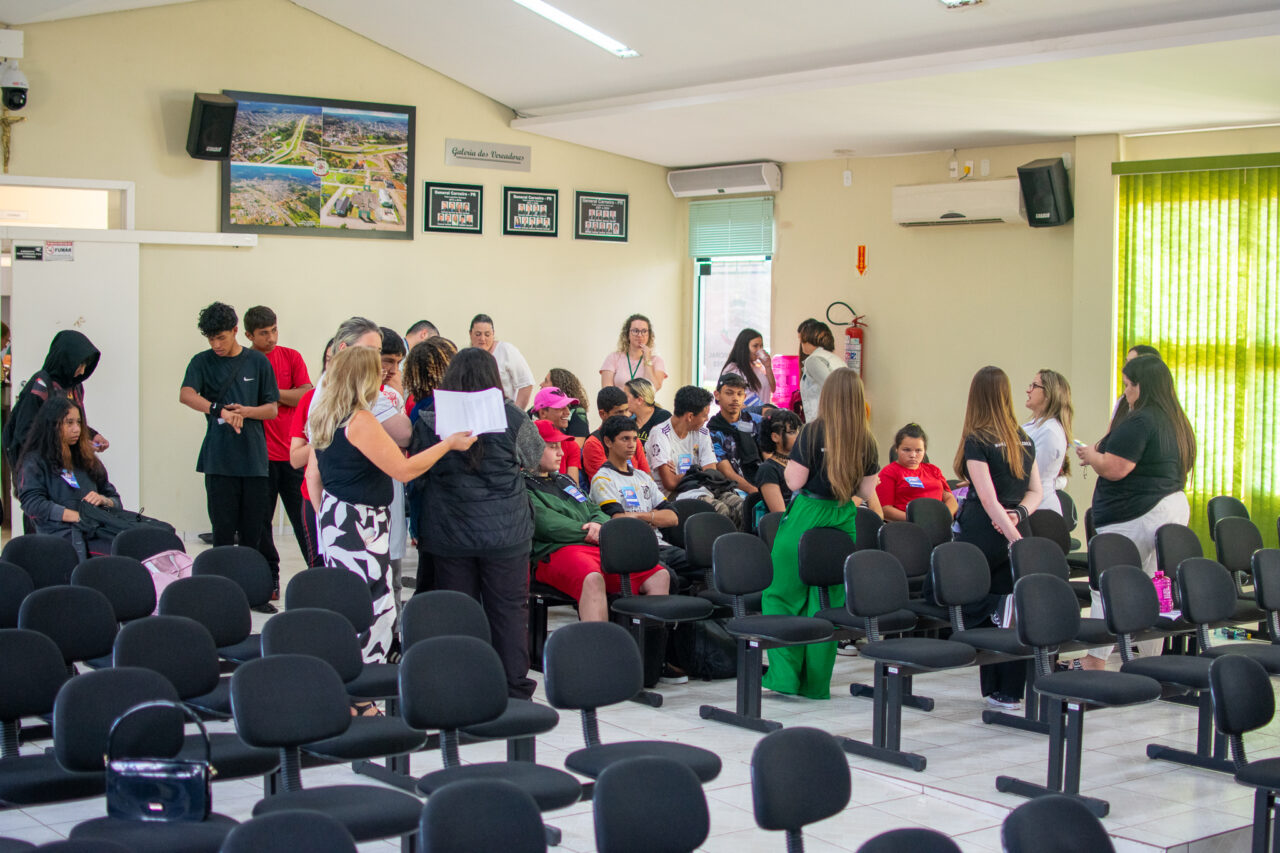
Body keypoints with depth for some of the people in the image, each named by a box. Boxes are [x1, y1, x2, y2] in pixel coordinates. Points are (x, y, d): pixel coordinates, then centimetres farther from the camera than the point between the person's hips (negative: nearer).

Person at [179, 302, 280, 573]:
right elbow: (186, 395, -13)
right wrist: (220, 411, -29)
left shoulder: (257, 362, 9)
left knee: (253, 533, 2)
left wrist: (246, 411, -11)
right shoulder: (202, 362, 6)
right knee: (223, 531, -1)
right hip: (219, 460, -1)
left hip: (254, 457, 1)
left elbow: (272, 409, 9)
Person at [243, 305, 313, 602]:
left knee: (304, 516, 4)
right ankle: (269, 581, 14)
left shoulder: (291, 357, 6)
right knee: (260, 519, 4)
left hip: (293, 452, 1)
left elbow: (306, 395, -3)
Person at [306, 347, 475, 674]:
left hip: (336, 518, 10)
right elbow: (404, 469, -17)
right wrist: (449, 443, -9)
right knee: (372, 608, -7)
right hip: (361, 527, -10)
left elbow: (313, 475, 18)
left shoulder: (324, 418, 11)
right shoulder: (360, 422, -18)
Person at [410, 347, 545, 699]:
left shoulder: (428, 421, -6)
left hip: (449, 534, 1)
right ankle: (514, 688, 11)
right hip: (505, 532, -1)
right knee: (509, 610, 7)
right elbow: (534, 456, 8)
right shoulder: (512, 417, -9)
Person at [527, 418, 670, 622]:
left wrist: (599, 525, 2)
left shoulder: (565, 481, 32)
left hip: (600, 549, 8)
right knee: (592, 580, -42)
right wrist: (588, 533, -4)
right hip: (556, 551, -8)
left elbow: (596, 511, 27)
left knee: (660, 576, -10)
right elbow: (545, 524, -10)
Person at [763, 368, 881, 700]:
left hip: (807, 515, -4)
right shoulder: (865, 440, 4)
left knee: (784, 594, 6)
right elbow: (867, 492, 8)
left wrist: (789, 463, 9)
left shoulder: (814, 431, -9)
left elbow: (794, 482, -11)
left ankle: (785, 674, 1)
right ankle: (816, 682, 13)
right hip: (843, 521, 4)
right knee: (829, 601, 10)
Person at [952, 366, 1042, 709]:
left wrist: (1014, 537, -17)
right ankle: (1011, 690, 6)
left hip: (982, 533, -6)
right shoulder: (1024, 440, 12)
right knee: (1008, 613, 7)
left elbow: (990, 500, -15)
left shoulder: (976, 441, -8)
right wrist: (1019, 513, -3)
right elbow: (1035, 492, 13)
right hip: (1011, 533, 6)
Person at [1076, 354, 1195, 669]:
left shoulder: (1138, 423, -16)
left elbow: (1114, 469, -20)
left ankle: (1094, 663, 1)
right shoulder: (1177, 422, 14)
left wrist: (1090, 455, 0)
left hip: (1135, 518, -9)